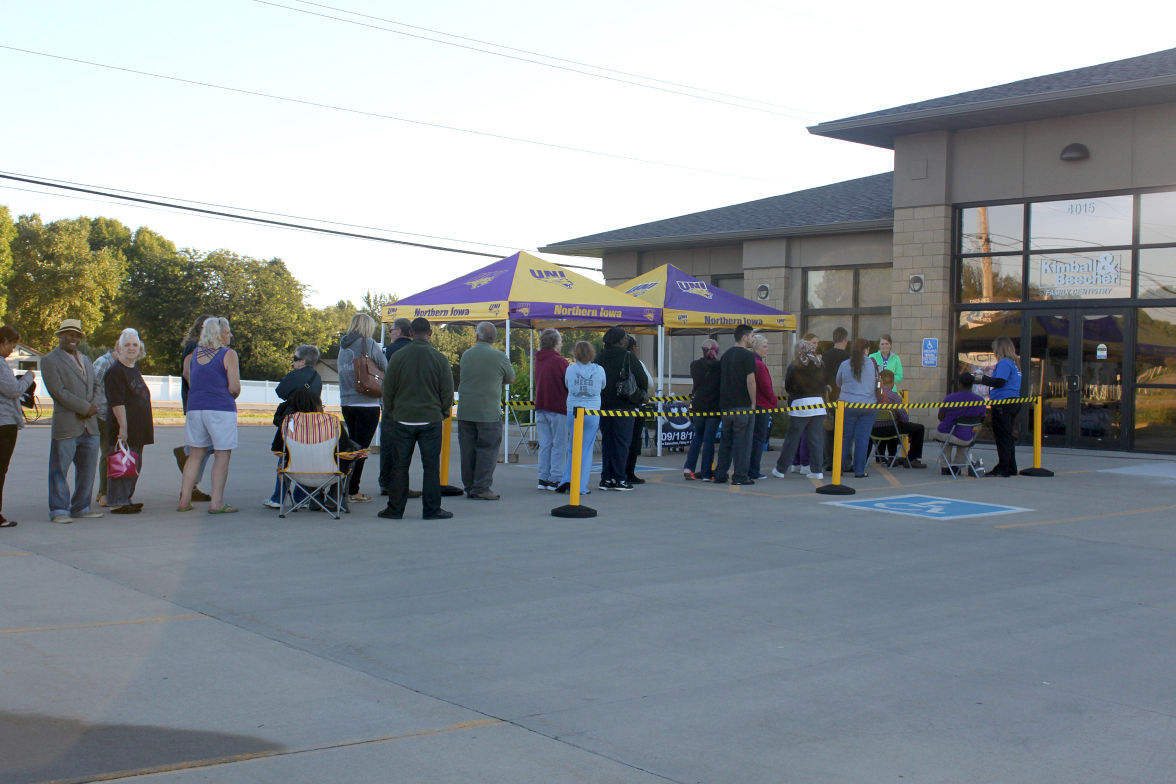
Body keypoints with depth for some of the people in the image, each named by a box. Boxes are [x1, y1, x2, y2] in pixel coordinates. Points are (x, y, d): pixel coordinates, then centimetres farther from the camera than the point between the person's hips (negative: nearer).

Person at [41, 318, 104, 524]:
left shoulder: (85, 359, 20)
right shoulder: (50, 360, -3)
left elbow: (97, 387, 18)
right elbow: (59, 391, -13)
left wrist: (92, 406, -3)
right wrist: (85, 408, -14)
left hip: (90, 426, 7)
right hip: (66, 426, -7)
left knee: (87, 469, 9)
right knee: (59, 469, -2)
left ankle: (80, 507, 18)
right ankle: (59, 510, 5)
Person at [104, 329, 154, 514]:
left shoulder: (134, 370, 17)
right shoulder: (115, 371, -11)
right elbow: (117, 403, -18)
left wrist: (147, 427, 24)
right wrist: (123, 427, -23)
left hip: (137, 429, 9)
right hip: (123, 430, -9)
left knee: (135, 465, 13)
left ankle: (126, 499, 22)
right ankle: (117, 503, -3)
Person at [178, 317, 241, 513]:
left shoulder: (194, 353, 12)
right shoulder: (228, 354, -6)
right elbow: (235, 387, -11)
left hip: (195, 407, 6)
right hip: (221, 409, -6)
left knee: (195, 454, 12)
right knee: (222, 455, 1)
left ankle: (184, 500, 11)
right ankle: (216, 503, -2)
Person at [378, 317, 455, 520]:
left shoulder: (398, 357, -2)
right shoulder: (439, 358, -5)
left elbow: (388, 389, 4)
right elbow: (448, 391, -1)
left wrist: (390, 412, 17)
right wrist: (442, 412, 14)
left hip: (403, 419, 1)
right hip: (431, 419, -1)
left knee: (399, 466, 7)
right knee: (431, 466, 4)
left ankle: (395, 509, 10)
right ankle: (432, 509, 6)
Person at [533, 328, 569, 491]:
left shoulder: (538, 360, 9)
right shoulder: (559, 361, -13)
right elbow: (570, 384, -8)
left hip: (540, 408, 7)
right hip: (558, 408, -7)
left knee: (544, 445, 10)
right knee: (559, 445, 0)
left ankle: (543, 479, 11)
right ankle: (555, 479, -2)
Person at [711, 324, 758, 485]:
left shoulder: (726, 354, 14)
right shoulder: (747, 355, -9)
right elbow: (750, 381, -14)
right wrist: (753, 402, -6)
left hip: (725, 405, 7)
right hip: (742, 405, -7)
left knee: (725, 441, 12)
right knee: (742, 441, -3)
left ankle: (720, 475, 13)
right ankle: (740, 476, -3)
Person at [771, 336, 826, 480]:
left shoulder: (795, 366, -5)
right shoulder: (820, 364, 4)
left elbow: (788, 387, 1)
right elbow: (824, 384, 12)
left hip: (800, 404, -3)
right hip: (818, 403, 3)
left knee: (792, 438, 3)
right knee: (816, 438, 6)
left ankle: (781, 469, 11)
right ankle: (816, 470, 6)